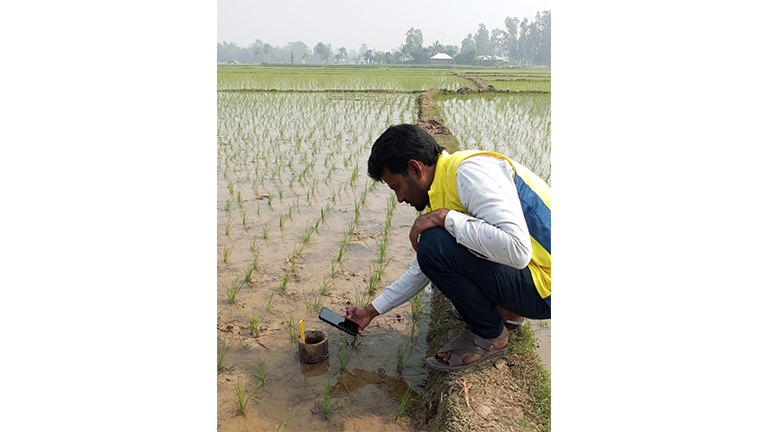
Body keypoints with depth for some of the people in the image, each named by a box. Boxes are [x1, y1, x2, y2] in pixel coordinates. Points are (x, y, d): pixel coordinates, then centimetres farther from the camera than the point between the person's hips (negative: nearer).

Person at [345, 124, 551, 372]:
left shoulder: (471, 171, -21)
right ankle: (505, 310, 18)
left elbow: (517, 249, -33)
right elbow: (421, 270, 18)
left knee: (436, 245, -23)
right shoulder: (441, 194, 8)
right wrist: (372, 311, 22)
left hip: (544, 287, -10)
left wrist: (445, 218, -25)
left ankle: (489, 336, 0)